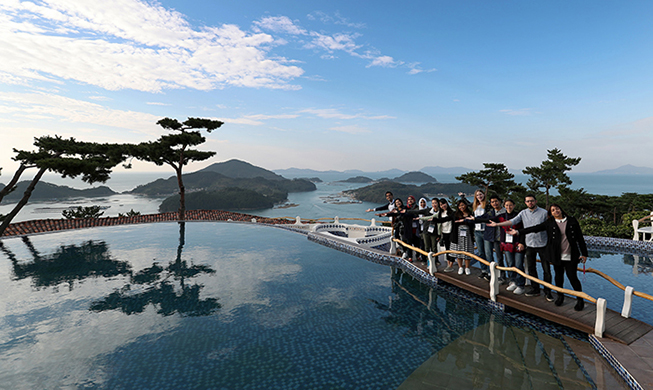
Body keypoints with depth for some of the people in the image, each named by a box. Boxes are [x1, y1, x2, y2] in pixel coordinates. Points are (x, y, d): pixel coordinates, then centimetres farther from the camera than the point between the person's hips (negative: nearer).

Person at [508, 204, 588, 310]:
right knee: (559, 276, 11)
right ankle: (560, 296, 31)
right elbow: (535, 228, 4)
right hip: (557, 256, 1)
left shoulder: (572, 221, 2)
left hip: (571, 257, -1)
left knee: (573, 277, -2)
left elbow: (580, 237, 4)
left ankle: (580, 300, 16)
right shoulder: (549, 223, 3)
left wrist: (584, 253, 3)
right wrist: (518, 231, 0)